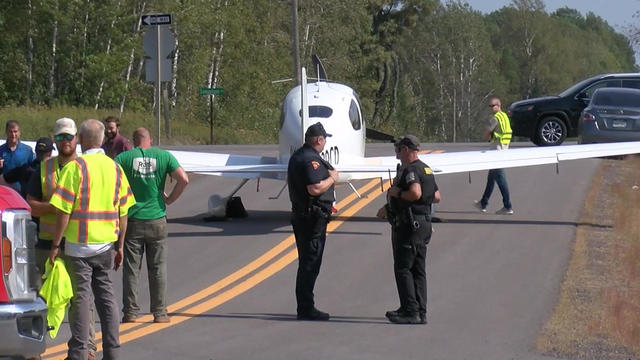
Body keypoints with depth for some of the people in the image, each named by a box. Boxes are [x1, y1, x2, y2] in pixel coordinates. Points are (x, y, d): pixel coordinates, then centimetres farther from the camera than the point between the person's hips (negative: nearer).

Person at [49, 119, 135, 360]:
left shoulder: (75, 167, -10)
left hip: (79, 244, -5)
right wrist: (119, 246, 16)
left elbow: (64, 211, -13)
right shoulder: (115, 168, 7)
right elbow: (123, 212, 9)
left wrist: (56, 245, -7)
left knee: (80, 297, 0)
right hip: (106, 243, 5)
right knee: (106, 295, 12)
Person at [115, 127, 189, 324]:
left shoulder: (124, 157, -2)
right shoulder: (164, 156, 0)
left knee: (131, 268, 7)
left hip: (132, 219, 0)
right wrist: (169, 199, 3)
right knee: (158, 268, 8)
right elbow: (183, 179, -10)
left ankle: (130, 312, 7)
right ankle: (159, 312, 9)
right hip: (157, 219, 0)